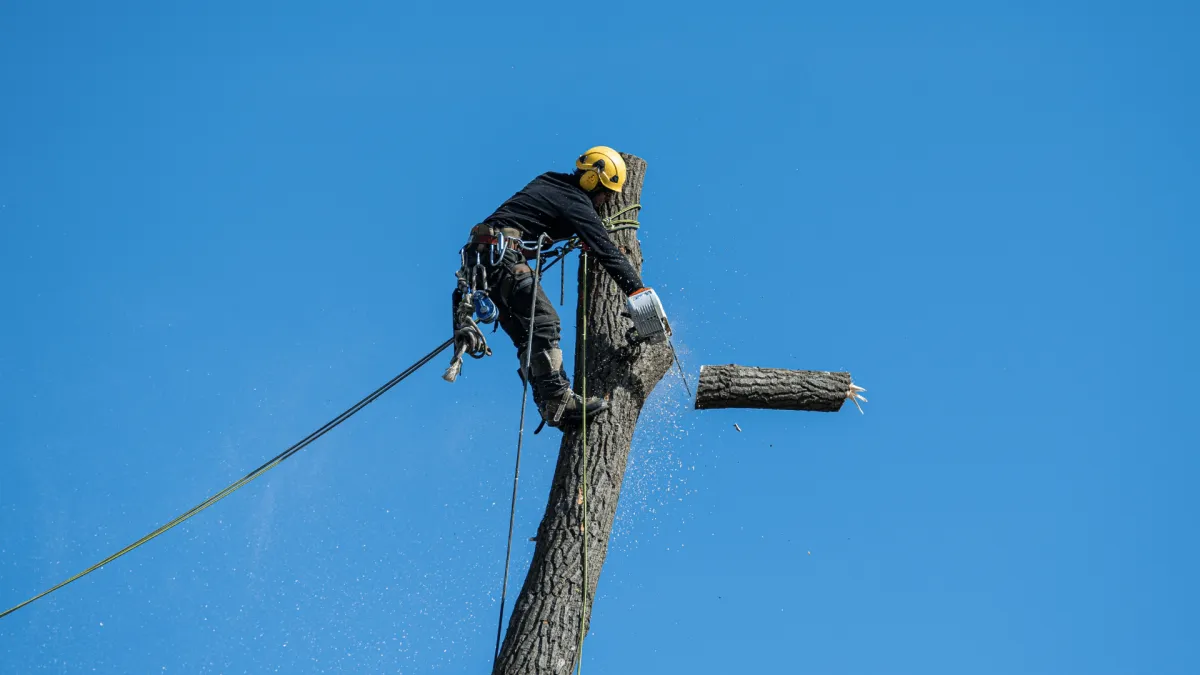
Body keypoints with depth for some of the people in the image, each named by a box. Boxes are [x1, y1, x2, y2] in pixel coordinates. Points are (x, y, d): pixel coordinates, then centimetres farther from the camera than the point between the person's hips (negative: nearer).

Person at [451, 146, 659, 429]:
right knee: (545, 322, -18)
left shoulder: (551, 183, 21)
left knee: (527, 337, 5)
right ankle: (559, 400, -27)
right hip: (502, 255, -10)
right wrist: (639, 293, -12)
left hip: (480, 259, 10)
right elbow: (606, 252, -10)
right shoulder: (575, 202, -5)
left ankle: (550, 406, -3)